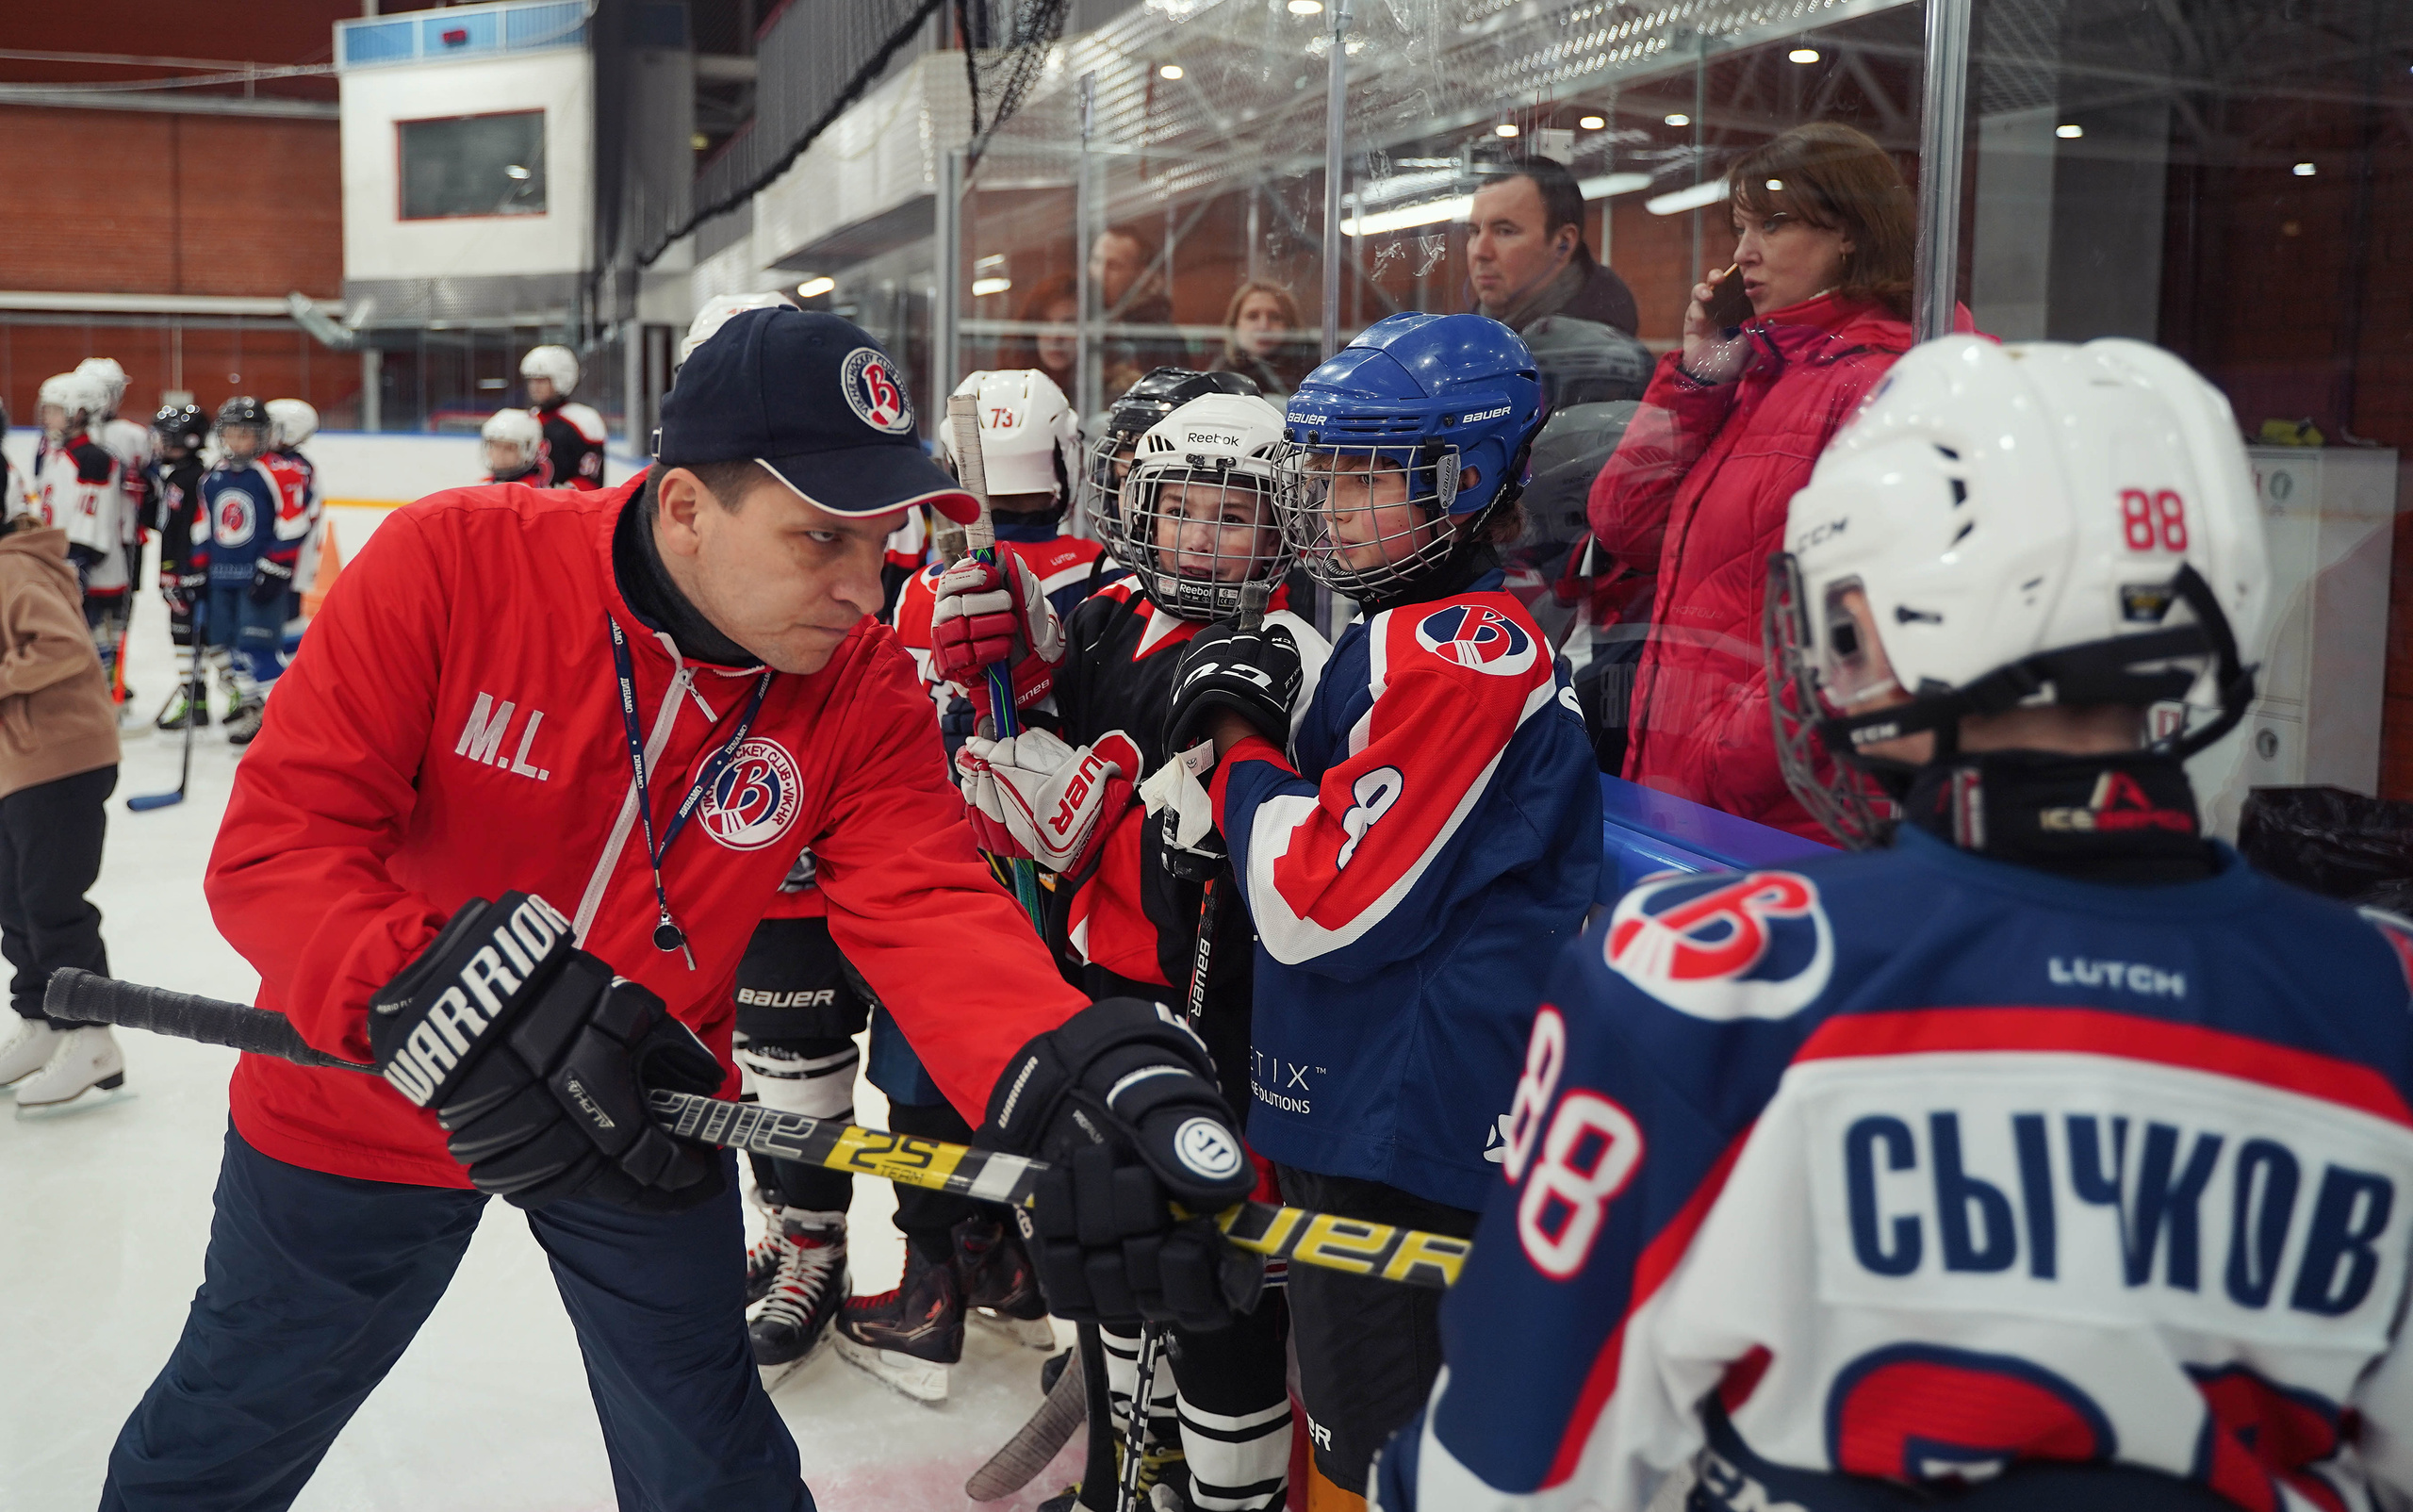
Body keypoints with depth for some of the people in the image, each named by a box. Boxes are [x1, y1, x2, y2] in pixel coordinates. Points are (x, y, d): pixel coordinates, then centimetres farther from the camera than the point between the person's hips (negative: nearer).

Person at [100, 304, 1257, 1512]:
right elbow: (276, 844, -25)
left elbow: (933, 912, -30)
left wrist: (1080, 1084, -50)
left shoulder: (863, 694, -17)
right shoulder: (449, 563, -24)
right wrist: (445, 1011, -41)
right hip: (359, 1107, -1)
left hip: (644, 1125, 2)